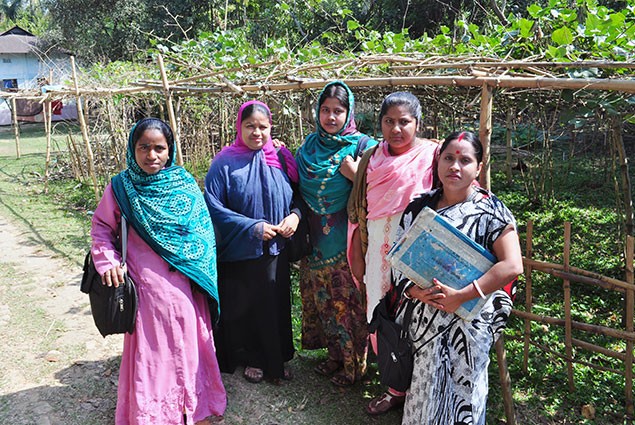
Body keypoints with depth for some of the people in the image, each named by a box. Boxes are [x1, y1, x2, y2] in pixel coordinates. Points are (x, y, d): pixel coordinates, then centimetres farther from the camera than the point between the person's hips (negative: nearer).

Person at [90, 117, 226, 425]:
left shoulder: (184, 183, 1)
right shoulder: (121, 187, -4)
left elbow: (203, 229, 6)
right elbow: (101, 228, 6)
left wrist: (203, 271, 2)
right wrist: (108, 262, -8)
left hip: (186, 284, 2)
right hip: (148, 285, -2)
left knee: (190, 342, 12)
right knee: (152, 348, 5)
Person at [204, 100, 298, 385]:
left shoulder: (280, 159, 2)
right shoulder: (225, 164, -10)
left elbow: (298, 196, 11)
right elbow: (213, 206, -13)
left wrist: (295, 215, -11)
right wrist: (252, 227, -19)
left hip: (276, 252, 3)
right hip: (239, 254, -3)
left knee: (275, 306, 12)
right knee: (245, 308, 11)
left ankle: (276, 359, 33)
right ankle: (250, 359, 34)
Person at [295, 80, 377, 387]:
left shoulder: (362, 145, -8)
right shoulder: (310, 145, 8)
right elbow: (298, 188, 17)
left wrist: (354, 175, -22)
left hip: (347, 242, -5)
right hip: (317, 241, 6)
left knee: (349, 300, 4)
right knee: (322, 298, 15)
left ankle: (354, 364, 22)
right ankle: (335, 354, 34)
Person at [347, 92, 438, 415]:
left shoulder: (432, 156, -7)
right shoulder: (372, 160, 6)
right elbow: (359, 210, 11)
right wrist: (358, 257, 10)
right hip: (379, 255, 5)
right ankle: (396, 387, 33)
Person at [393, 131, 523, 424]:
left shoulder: (490, 210, -7)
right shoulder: (419, 207, 4)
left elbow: (512, 266, -17)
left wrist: (460, 296, -21)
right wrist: (414, 290, -14)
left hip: (468, 321, -3)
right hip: (424, 319, 3)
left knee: (461, 392, 7)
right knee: (427, 390, 9)